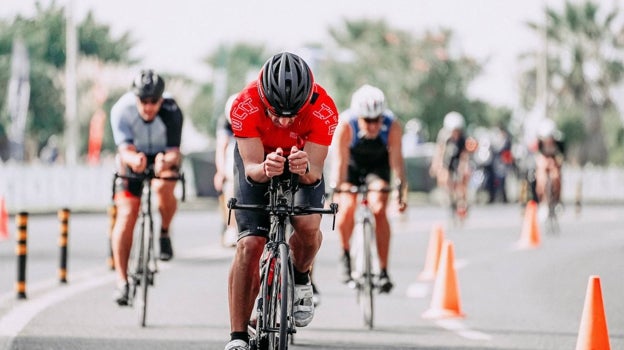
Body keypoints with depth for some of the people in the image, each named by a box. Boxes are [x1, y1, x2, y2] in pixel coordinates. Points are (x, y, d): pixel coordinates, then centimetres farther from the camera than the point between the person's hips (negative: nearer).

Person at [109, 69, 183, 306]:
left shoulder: (172, 112, -28)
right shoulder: (122, 109, -27)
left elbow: (174, 152, -29)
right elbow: (125, 149, -32)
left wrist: (166, 161, -53)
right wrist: (134, 159, -55)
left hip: (164, 156, -1)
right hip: (133, 157, 1)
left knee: (163, 188, -34)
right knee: (126, 214, -13)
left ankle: (164, 233, -4)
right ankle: (122, 281, -8)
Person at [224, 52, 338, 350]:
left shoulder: (324, 110, -34)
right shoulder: (245, 105, -35)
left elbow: (315, 173, -31)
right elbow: (251, 168, -31)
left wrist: (306, 169, -54)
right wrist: (265, 169, -54)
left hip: (304, 160, 0)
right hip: (258, 159, 0)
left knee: (308, 226, -26)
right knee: (249, 245, -15)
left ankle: (300, 278, 8)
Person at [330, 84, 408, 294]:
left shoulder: (392, 126, -30)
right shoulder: (345, 124, -33)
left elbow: (396, 159, -31)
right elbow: (340, 161, -34)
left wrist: (402, 191, -41)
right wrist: (336, 192, -44)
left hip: (378, 165, 0)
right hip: (352, 164, 0)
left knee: (379, 210, -19)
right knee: (347, 208, -22)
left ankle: (383, 270, -12)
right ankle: (345, 255, 5)